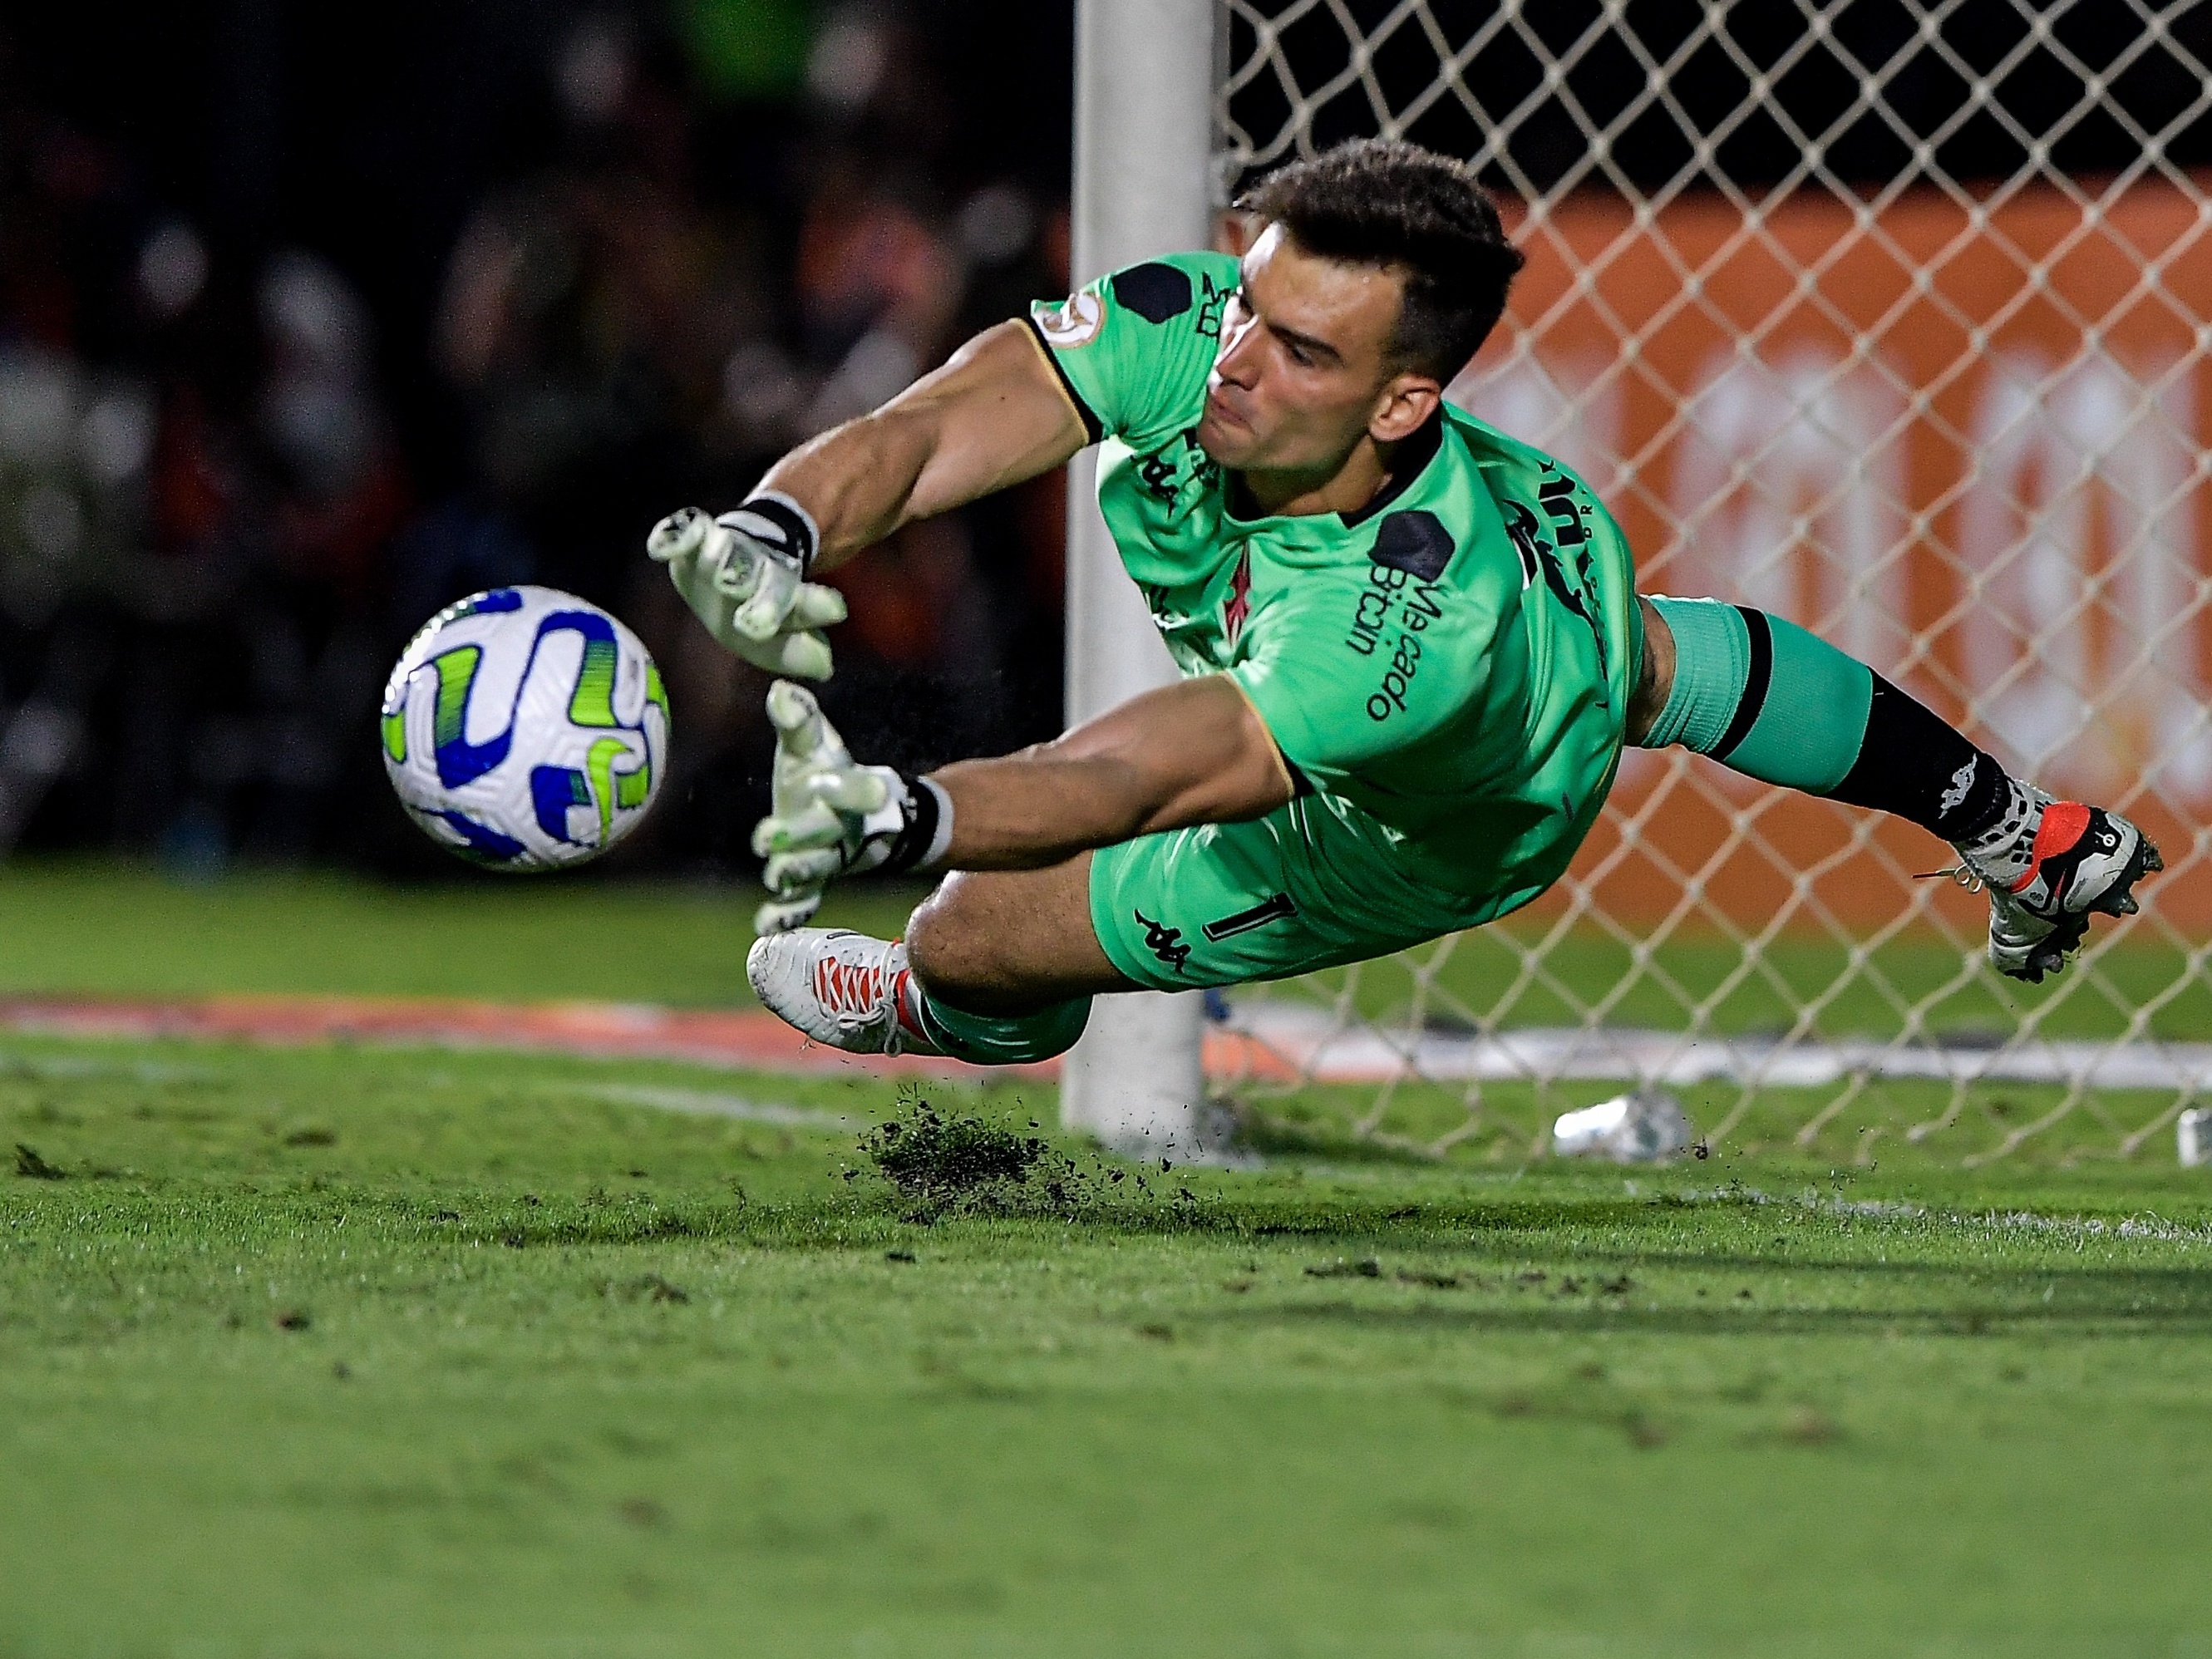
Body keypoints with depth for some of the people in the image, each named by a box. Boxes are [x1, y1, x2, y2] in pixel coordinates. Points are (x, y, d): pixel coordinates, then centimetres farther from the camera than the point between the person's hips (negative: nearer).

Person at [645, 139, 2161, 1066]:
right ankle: (2019, 829, 63)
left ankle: (947, 1022, 45)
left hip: (1431, 841, -5)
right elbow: (920, 438, -44)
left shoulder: (1408, 625, -53)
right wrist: (772, 539, -64)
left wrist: (894, 818, -77)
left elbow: (1124, 781, -60)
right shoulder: (1185, 331, -39)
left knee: (973, 938, 3)